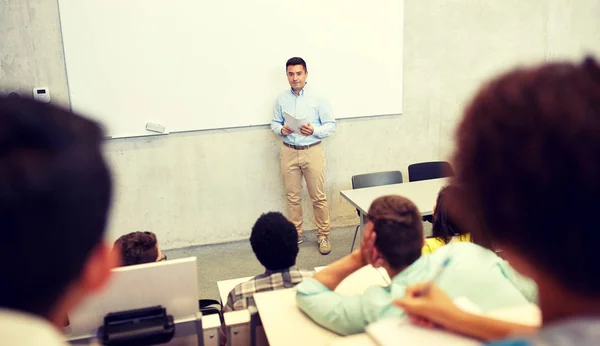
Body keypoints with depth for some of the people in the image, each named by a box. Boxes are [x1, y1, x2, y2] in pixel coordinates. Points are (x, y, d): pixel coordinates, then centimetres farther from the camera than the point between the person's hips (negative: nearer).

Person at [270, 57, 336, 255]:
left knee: (318, 197, 2)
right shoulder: (281, 100, 3)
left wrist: (314, 130, -20)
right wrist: (281, 130, -11)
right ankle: (295, 234, 24)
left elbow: (331, 125, -3)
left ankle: (323, 236, 14)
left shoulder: (317, 98, -5)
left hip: (312, 151, -2)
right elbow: (274, 123, 12)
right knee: (293, 197, 10)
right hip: (289, 152, 3)